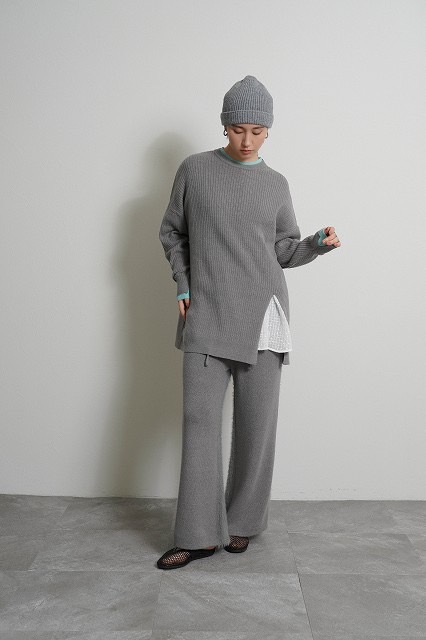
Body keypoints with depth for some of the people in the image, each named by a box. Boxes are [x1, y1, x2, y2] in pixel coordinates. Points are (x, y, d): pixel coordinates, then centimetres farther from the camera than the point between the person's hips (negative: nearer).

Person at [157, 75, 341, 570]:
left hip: (261, 316, 1)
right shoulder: (194, 170, 6)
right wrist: (183, 286, 3)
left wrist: (319, 242, -7)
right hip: (206, 316, -1)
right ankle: (200, 535, 6)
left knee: (257, 422, 3)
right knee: (200, 419, -4)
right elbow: (171, 233, 13)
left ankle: (243, 522, 20)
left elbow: (285, 251, 12)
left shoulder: (276, 185, 9)